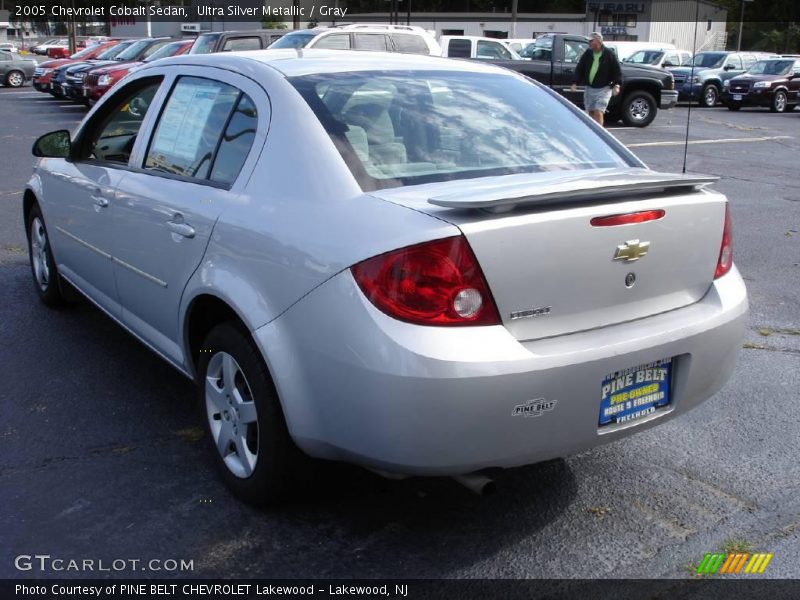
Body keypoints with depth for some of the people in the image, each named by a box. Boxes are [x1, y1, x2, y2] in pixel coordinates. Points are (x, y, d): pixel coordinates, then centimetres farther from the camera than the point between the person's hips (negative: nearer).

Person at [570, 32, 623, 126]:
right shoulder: (588, 53, 4)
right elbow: (580, 69, 10)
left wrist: (616, 85, -13)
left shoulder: (609, 54, -6)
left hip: (603, 89, -5)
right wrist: (576, 83, 0)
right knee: (591, 113, 10)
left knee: (598, 113, -14)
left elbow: (617, 71, -3)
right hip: (589, 88, 5)